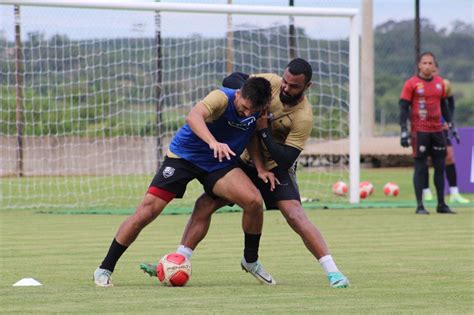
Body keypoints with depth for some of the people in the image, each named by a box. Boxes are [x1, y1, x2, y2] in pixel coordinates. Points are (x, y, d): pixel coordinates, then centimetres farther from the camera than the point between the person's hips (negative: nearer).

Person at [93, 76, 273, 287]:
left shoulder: (258, 108, -9)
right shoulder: (222, 98, -27)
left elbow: (254, 136, 11)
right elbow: (194, 116, -47)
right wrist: (213, 142, -63)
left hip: (218, 165, 4)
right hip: (183, 156, -4)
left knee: (254, 201, -19)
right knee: (147, 211, -12)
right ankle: (104, 270, -1)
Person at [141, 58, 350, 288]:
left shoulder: (303, 117, -26)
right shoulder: (271, 83, -14)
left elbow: (286, 160, -28)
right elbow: (231, 80, -9)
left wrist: (264, 131, -30)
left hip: (276, 168, -5)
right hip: (244, 159, 5)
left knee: (295, 214, -25)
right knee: (204, 204, -2)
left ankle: (333, 272, -24)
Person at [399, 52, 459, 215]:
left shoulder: (439, 82, 10)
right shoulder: (411, 83, -5)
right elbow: (403, 107, -6)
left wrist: (451, 126, 16)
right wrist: (404, 131, -13)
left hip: (437, 130, 5)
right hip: (419, 132, -5)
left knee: (440, 167, 6)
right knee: (420, 167, -4)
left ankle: (441, 204, 13)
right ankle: (420, 206, -1)